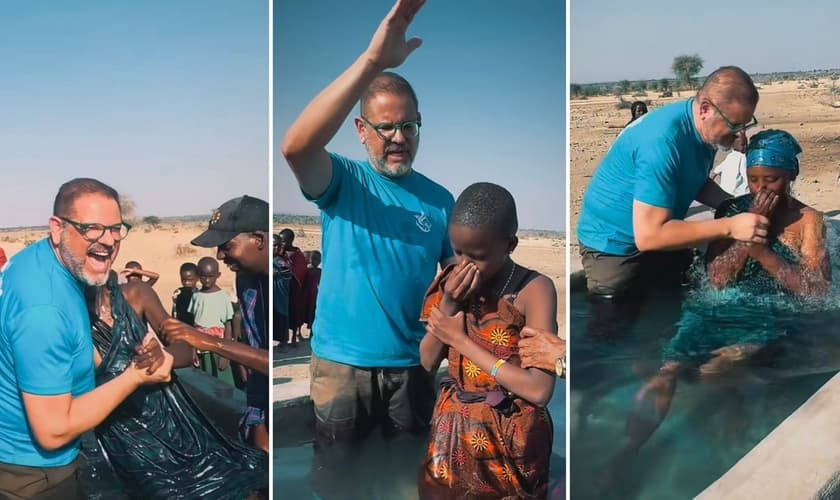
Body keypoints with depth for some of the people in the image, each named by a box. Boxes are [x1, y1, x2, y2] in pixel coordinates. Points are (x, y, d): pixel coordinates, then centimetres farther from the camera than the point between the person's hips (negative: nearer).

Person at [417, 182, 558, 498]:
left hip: (507, 438, -4)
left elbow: (539, 390, -25)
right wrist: (448, 306, -16)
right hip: (452, 431, 5)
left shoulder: (534, 290, -19)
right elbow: (428, 363, 0)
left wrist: (460, 339, -19)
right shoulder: (455, 283, -3)